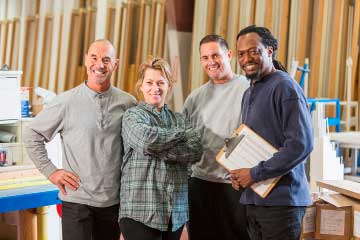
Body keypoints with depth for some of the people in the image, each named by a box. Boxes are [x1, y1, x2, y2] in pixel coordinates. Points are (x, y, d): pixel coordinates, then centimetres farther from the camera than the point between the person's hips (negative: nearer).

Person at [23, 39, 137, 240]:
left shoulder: (128, 103, 1)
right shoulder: (67, 101, -4)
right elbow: (32, 135, 4)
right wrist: (51, 171, -2)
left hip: (113, 200, 2)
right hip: (77, 199, -2)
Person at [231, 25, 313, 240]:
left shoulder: (285, 87, -11)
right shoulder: (249, 93, 17)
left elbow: (301, 144, -20)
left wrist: (255, 174, -17)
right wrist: (238, 172, 5)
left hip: (281, 200, -8)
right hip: (253, 200, 8)